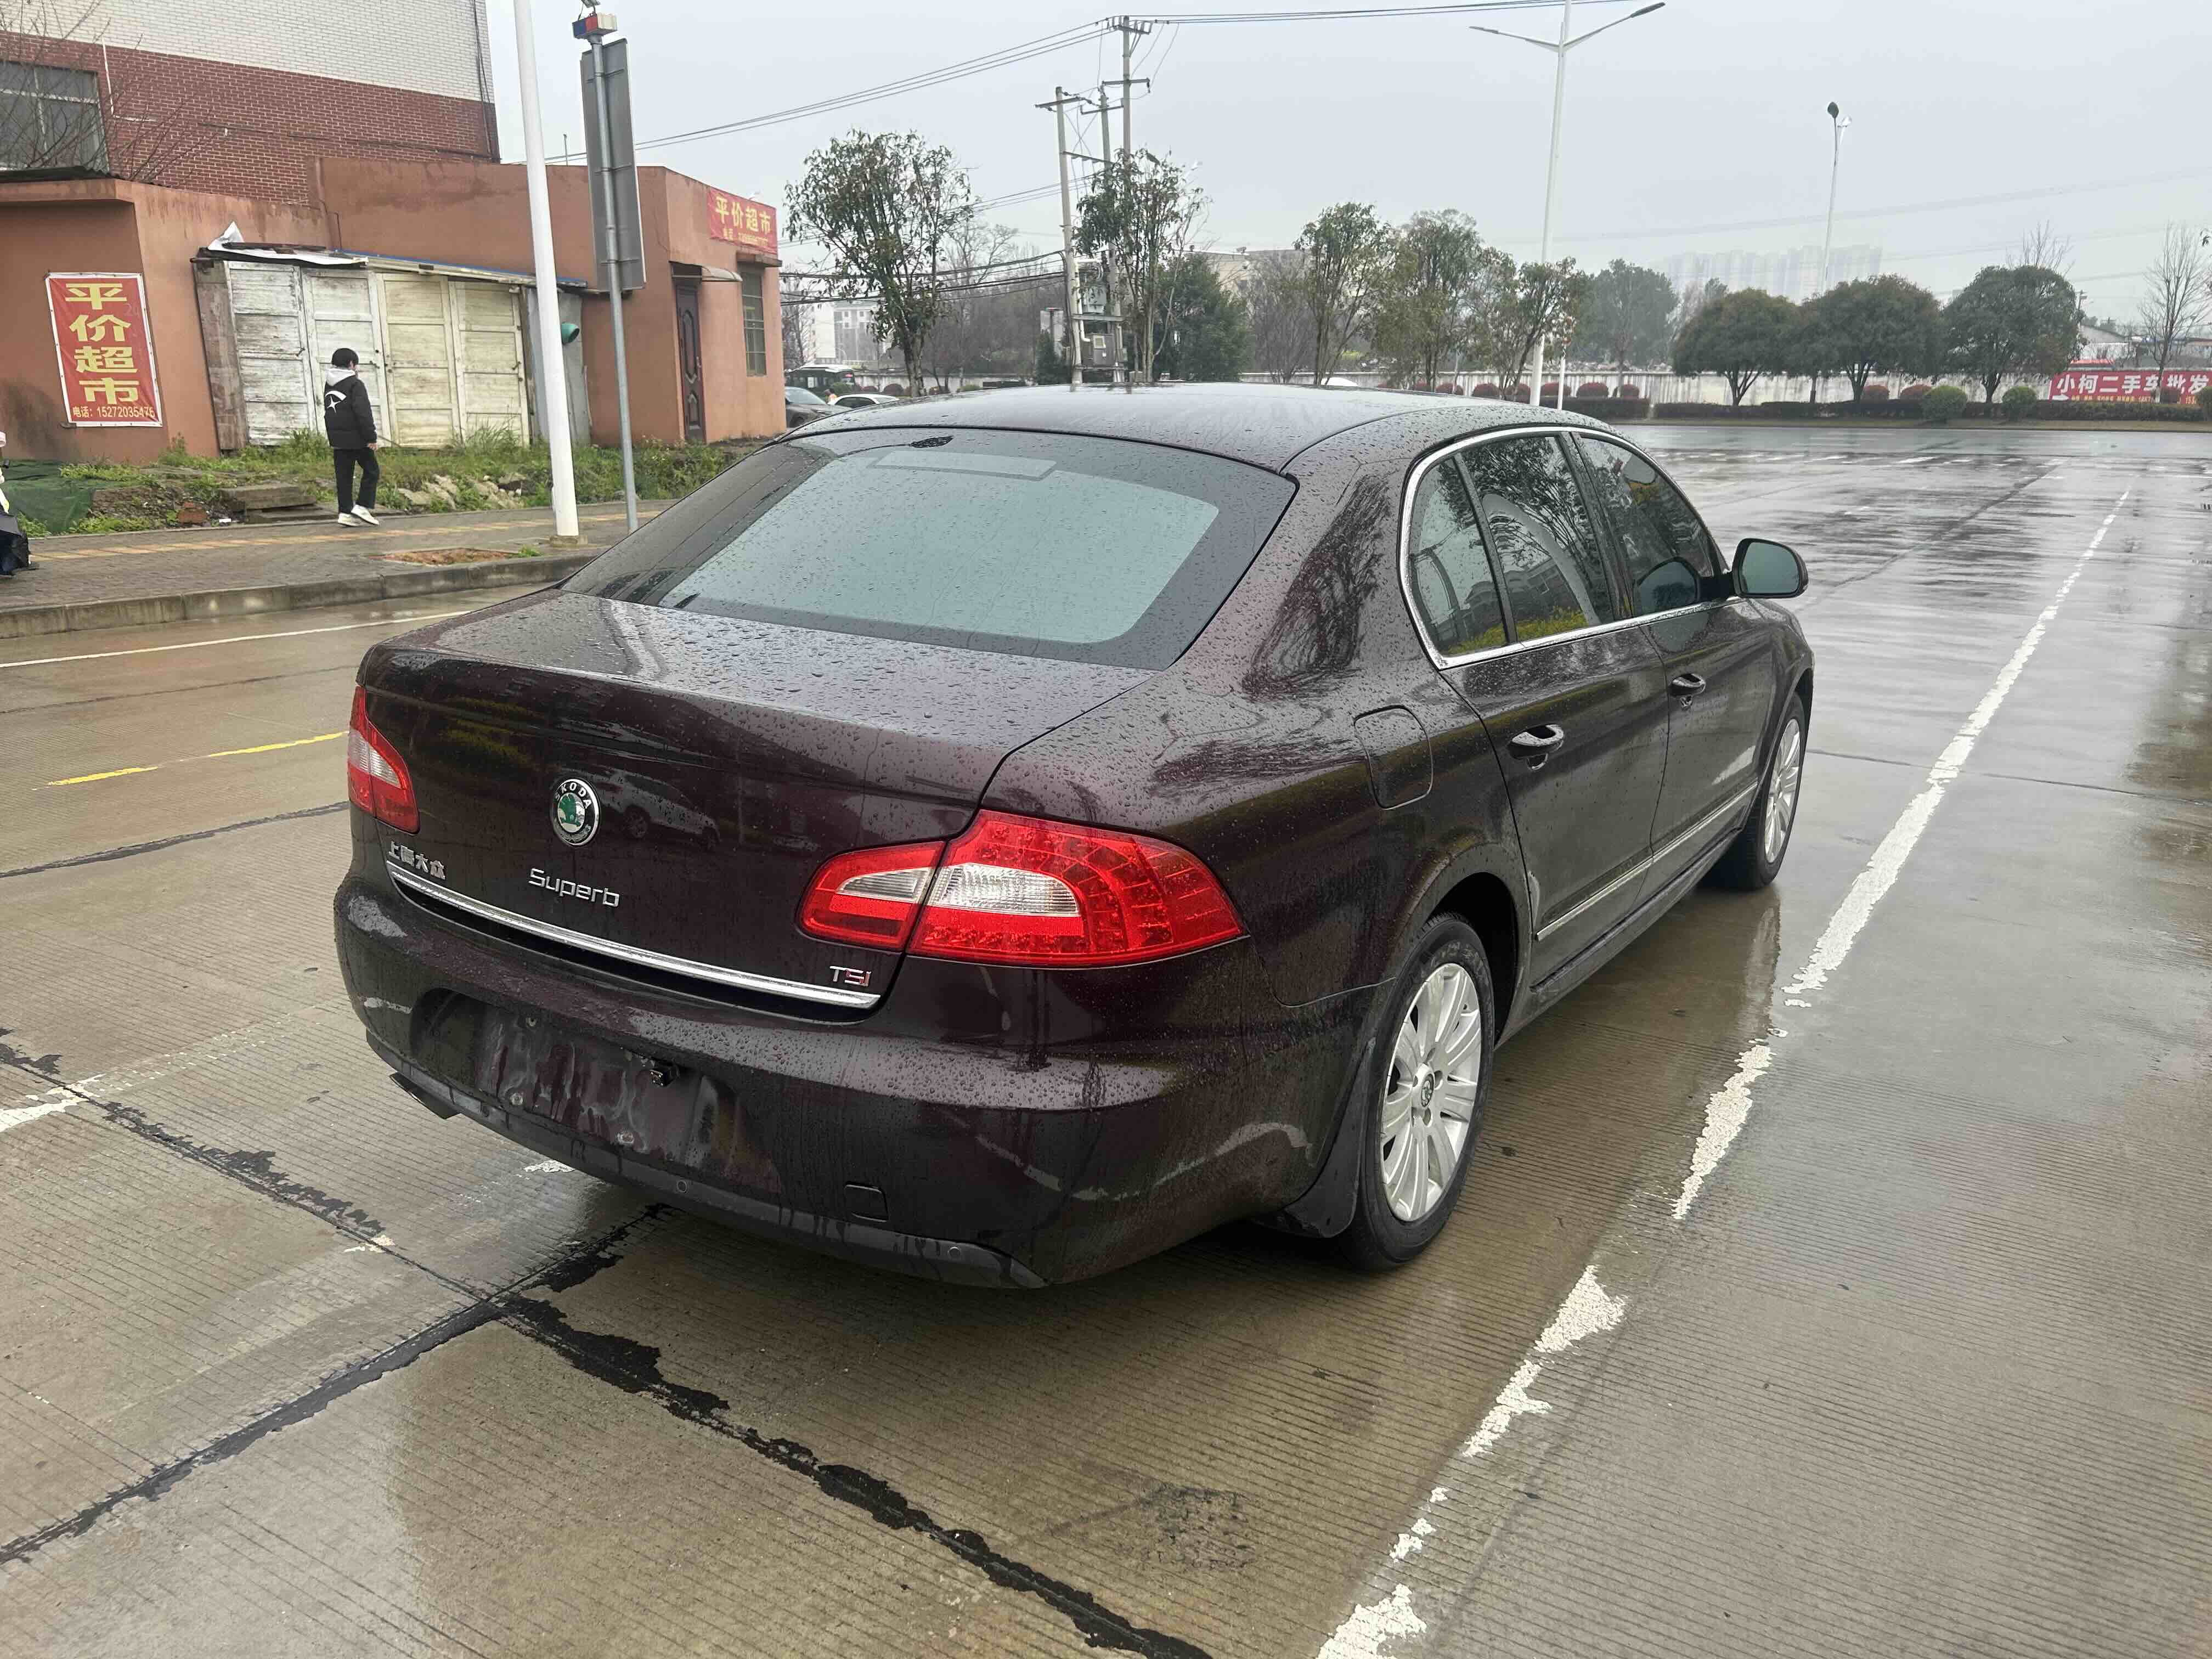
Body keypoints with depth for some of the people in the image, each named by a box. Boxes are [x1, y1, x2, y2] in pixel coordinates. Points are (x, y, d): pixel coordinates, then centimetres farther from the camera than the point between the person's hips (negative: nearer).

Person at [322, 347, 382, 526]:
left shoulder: (328, 386, 14)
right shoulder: (355, 384, -10)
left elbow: (328, 413, 19)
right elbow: (364, 413, -18)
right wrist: (371, 437, -16)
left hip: (337, 439, 7)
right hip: (357, 438, -7)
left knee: (344, 476, 7)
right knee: (371, 471, 5)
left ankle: (345, 512, 5)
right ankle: (363, 507, -5)